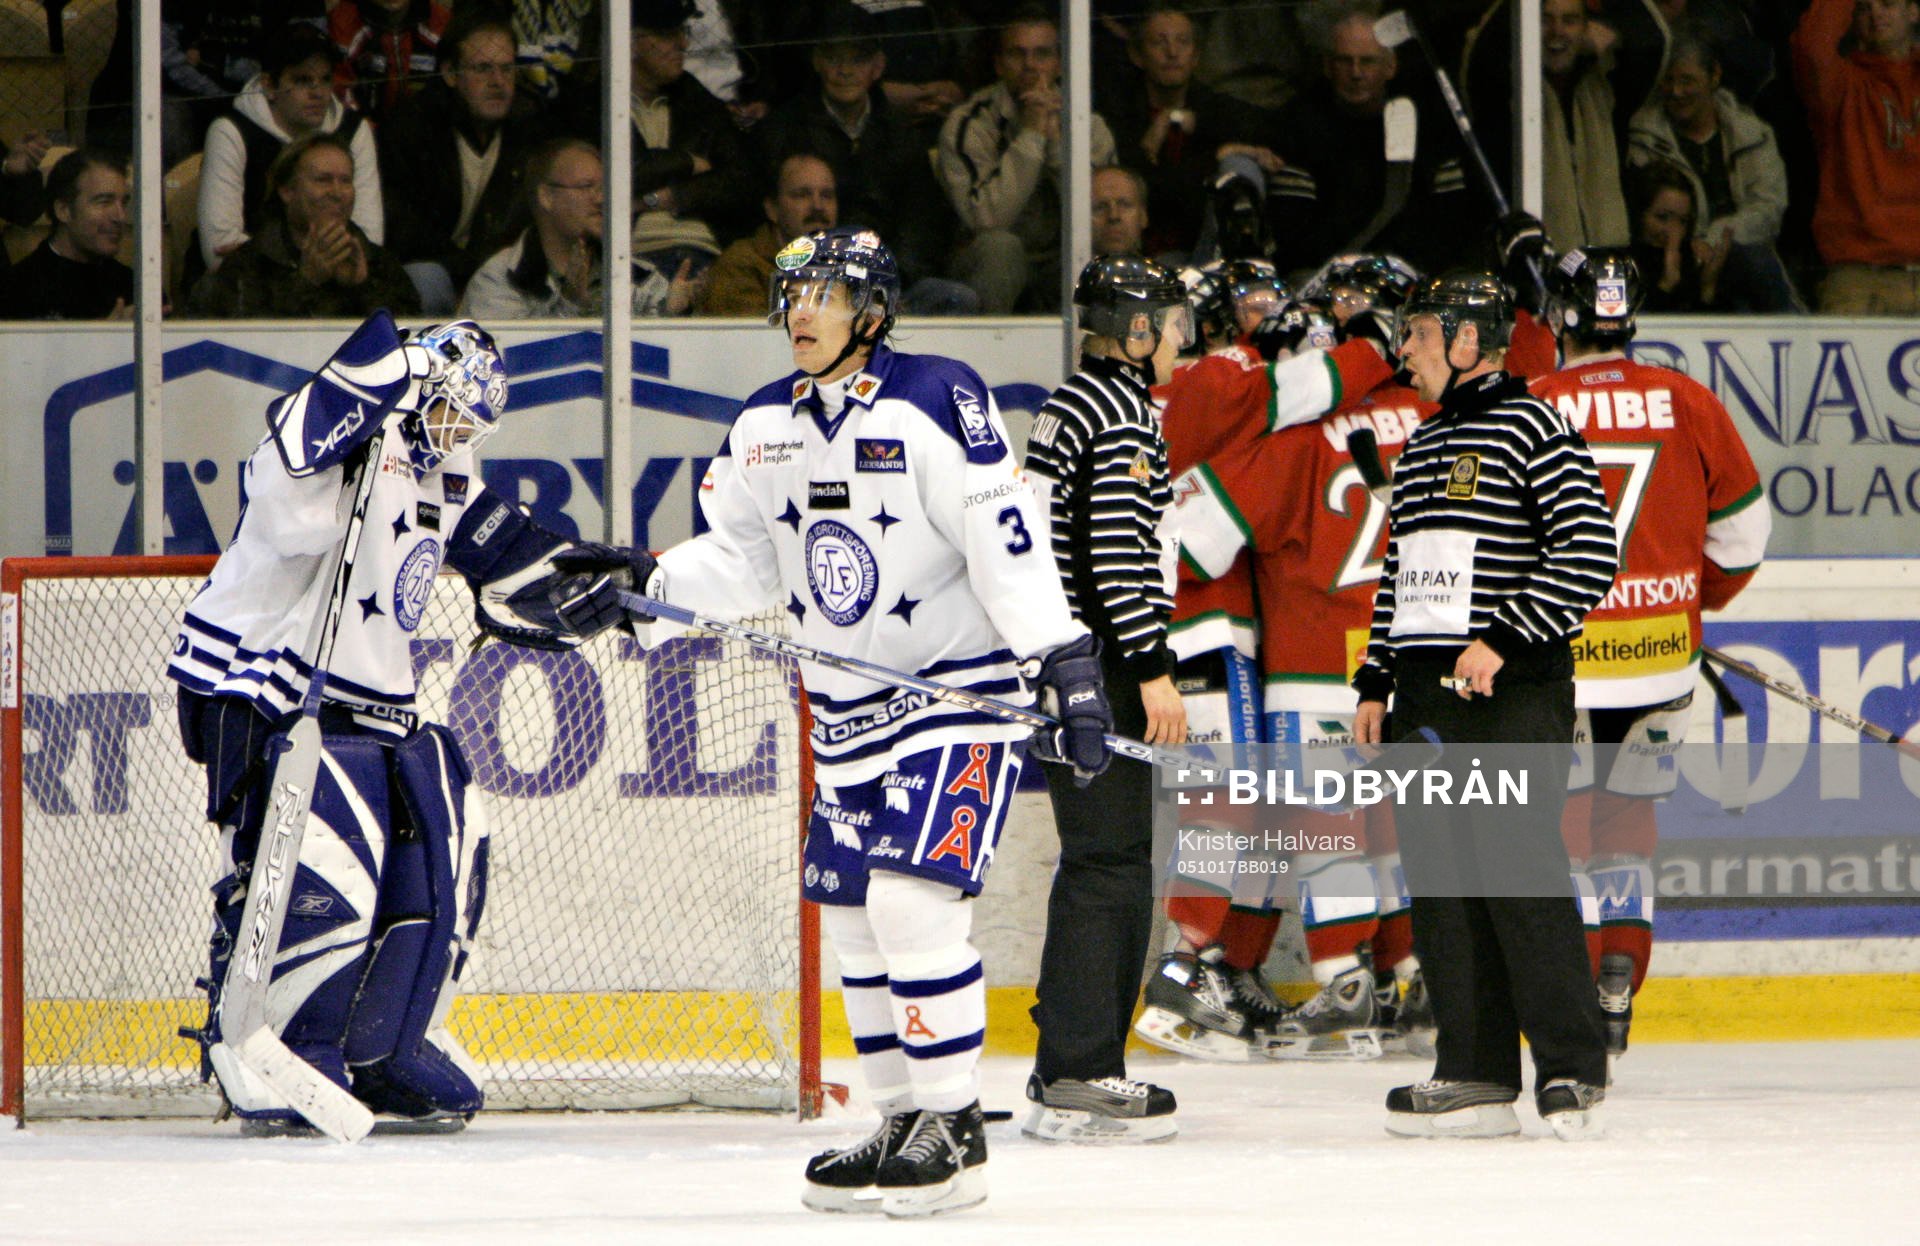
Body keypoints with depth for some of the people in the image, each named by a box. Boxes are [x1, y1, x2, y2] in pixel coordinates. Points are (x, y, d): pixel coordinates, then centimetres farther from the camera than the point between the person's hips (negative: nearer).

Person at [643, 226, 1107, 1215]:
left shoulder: (934, 402, -16)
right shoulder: (765, 427, 6)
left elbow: (1007, 540, -19)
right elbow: (740, 560, 12)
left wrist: (1066, 660, -22)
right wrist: (644, 582, -4)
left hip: (961, 687, -8)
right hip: (849, 709, 8)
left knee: (913, 897, -17)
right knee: (852, 916, 7)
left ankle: (954, 1133, -10)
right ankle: (903, 1124, 19)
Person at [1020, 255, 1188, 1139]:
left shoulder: (1073, 403, 17)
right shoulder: (1122, 412, -14)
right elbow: (1118, 553, -21)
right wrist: (1154, 670, -21)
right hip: (1094, 663, -10)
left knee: (1106, 857, 14)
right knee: (1110, 859, -8)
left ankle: (1070, 1065, 18)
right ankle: (1077, 1076, -9)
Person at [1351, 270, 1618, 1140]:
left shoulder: (1532, 429, -6)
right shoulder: (1421, 446, 19)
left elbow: (1590, 554, -14)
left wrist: (1504, 639, -19)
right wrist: (1375, 683, 19)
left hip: (1514, 693, -8)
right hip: (1426, 693, 8)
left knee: (1519, 873, -13)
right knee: (1441, 882, 5)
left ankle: (1572, 1069, -8)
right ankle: (1477, 1075, 8)